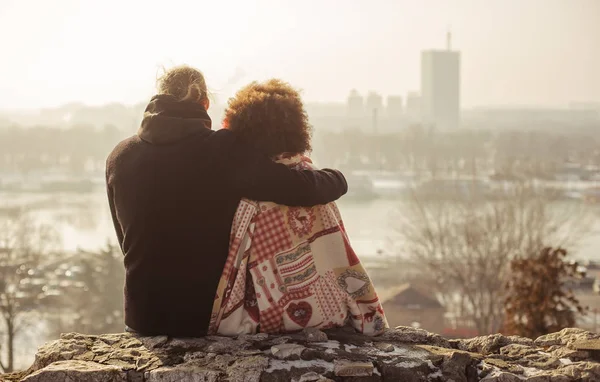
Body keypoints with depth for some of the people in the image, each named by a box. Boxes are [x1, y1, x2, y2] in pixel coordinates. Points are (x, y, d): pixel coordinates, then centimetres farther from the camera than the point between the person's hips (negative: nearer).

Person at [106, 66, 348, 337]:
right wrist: (335, 178, 3)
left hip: (144, 317, 3)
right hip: (211, 316, -3)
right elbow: (302, 190, -19)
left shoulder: (119, 157, -1)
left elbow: (129, 241, 10)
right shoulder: (224, 150, -14)